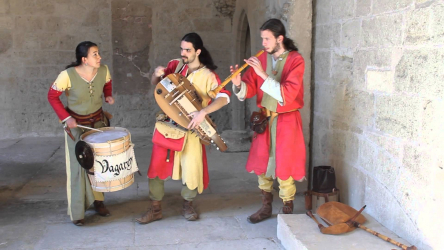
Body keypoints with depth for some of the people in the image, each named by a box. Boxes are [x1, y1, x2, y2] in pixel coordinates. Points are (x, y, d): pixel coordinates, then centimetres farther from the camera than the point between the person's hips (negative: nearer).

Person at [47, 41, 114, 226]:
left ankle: (98, 201, 28)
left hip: (98, 121, 4)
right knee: (77, 166, -3)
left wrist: (108, 96, -10)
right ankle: (77, 212, 6)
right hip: (76, 124, -4)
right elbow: (52, 96, -13)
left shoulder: (103, 70, -14)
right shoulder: (68, 75, -26)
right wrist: (66, 117, -19)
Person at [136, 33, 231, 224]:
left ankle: (187, 205, 25)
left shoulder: (208, 75, -9)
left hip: (190, 128, -3)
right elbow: (154, 84, 12)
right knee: (157, 164, 1)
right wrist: (157, 74, -12)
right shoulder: (175, 65, 2)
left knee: (191, 168, 0)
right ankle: (155, 208, 13)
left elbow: (224, 97, -21)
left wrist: (203, 112, -34)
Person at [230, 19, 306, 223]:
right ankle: (266, 206, 27)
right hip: (264, 118, 5)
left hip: (286, 120, -5)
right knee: (261, 164, 12)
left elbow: (287, 94, -22)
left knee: (284, 167, -1)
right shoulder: (261, 59, 3)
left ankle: (287, 212, 14)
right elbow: (249, 90, 1)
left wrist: (263, 75, -27)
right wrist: (238, 84, -21)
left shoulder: (295, 60, -12)